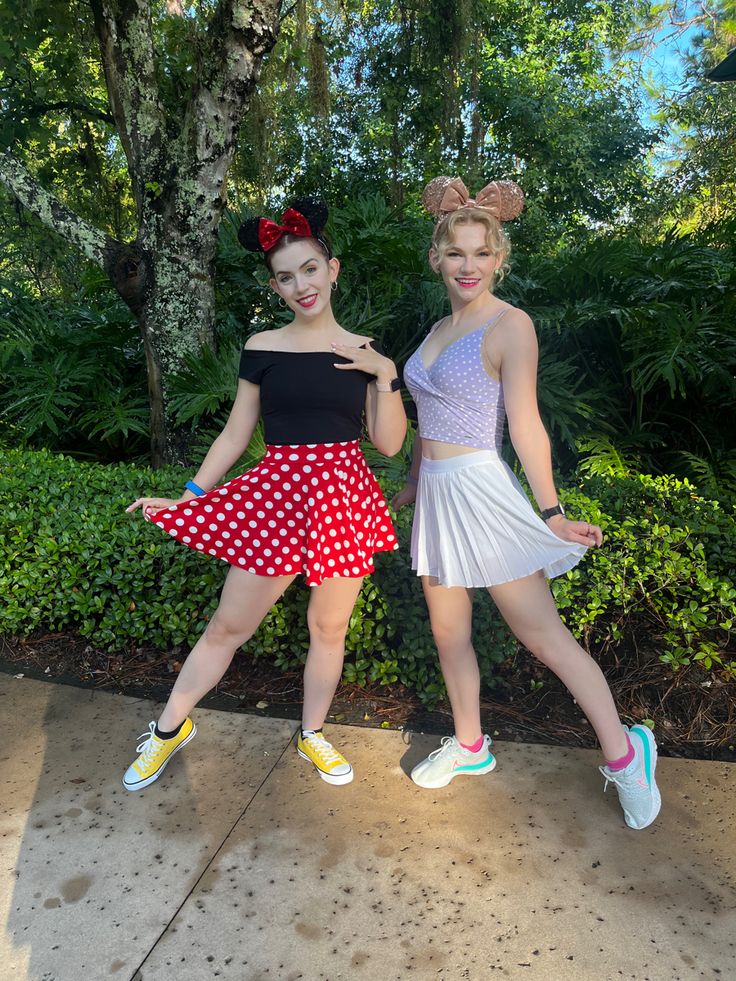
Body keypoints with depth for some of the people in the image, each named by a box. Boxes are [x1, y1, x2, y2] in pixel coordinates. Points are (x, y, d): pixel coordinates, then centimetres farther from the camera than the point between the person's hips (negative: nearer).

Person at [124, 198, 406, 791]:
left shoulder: (364, 353, 5)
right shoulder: (262, 348, 4)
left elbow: (389, 444, 2)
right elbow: (236, 434, 8)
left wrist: (386, 376, -8)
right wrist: (189, 494, 1)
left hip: (344, 498, 1)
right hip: (276, 495, 0)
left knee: (329, 629, 11)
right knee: (229, 626, 5)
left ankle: (312, 735, 35)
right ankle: (169, 729, 28)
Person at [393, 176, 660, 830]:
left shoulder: (510, 327, -8)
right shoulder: (440, 329, 14)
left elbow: (525, 425, -13)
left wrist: (552, 514, -16)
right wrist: (414, 483, 24)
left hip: (482, 493, -7)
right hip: (437, 495, 7)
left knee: (543, 635, -2)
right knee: (449, 634, 14)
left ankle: (625, 756, 16)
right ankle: (470, 747, 33)